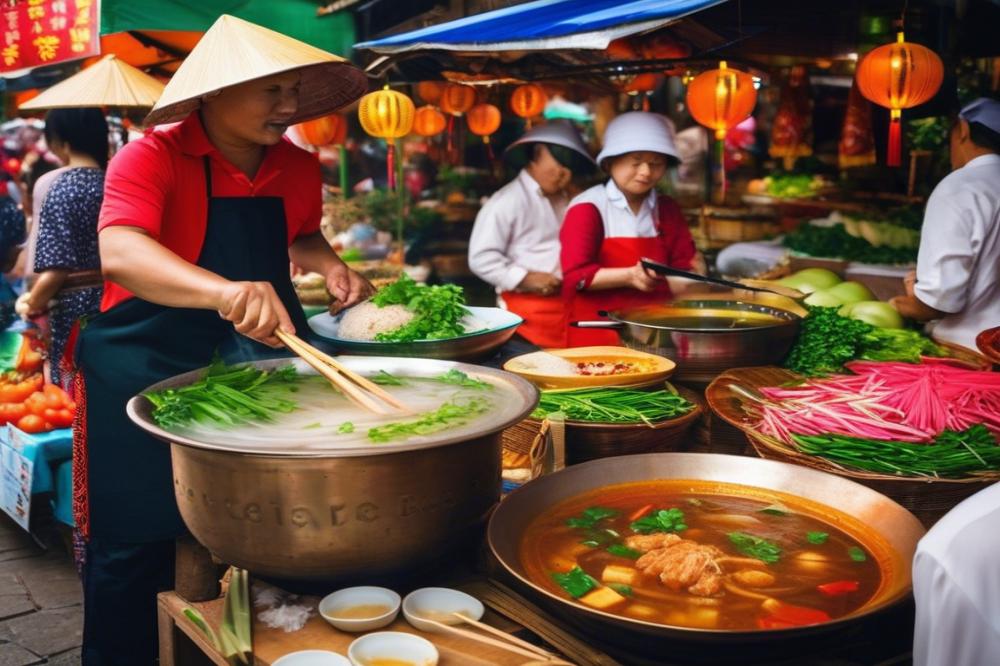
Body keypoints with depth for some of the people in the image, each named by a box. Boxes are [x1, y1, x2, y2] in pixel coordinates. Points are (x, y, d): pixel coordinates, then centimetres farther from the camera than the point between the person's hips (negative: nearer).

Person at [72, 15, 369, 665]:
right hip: (149, 368, -5)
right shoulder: (152, 158, -17)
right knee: (138, 550, 5)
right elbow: (119, 253, -35)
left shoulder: (298, 168, 1)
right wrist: (224, 291, -53)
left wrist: (330, 265, -2)